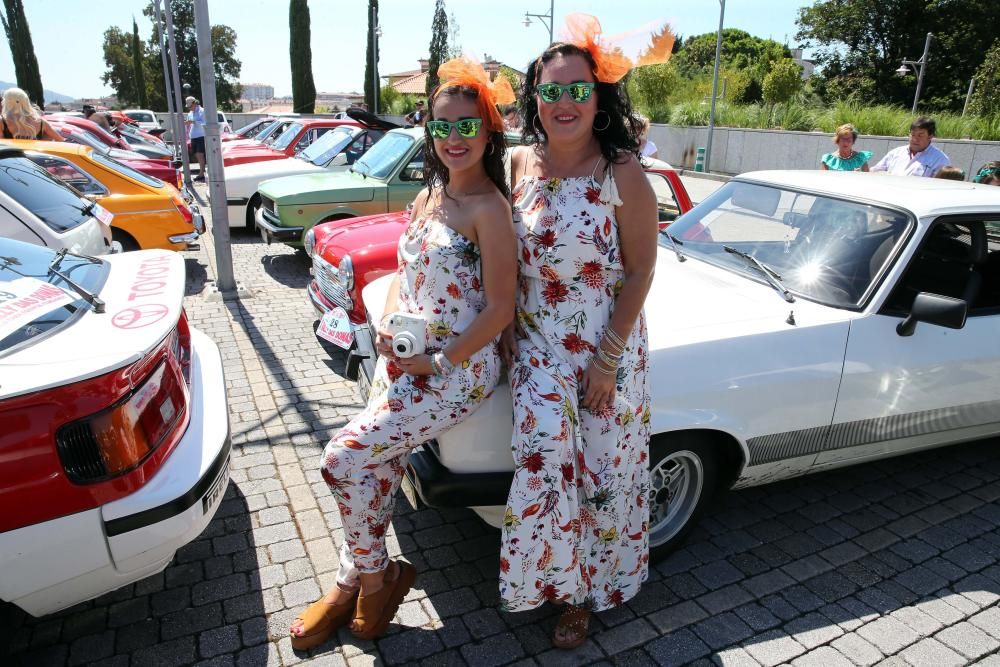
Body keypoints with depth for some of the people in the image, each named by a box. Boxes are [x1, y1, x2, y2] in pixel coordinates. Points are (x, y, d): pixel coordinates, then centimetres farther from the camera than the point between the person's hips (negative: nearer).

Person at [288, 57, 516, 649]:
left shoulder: (489, 209, -14)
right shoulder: (428, 197, 11)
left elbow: (500, 308, -16)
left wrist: (438, 363, -15)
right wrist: (389, 325, -2)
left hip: (459, 372, -7)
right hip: (400, 360, 7)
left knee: (345, 458, -13)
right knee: (381, 467, 7)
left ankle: (373, 578, 13)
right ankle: (354, 586, 28)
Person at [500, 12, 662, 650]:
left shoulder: (624, 174, -13)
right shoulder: (521, 164, 0)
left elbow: (640, 272, -11)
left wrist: (607, 360, -14)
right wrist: (506, 331, 3)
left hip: (606, 348, -2)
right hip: (537, 346, 3)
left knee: (603, 470, 9)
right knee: (544, 464, -1)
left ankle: (587, 589, 33)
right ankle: (552, 578, 27)